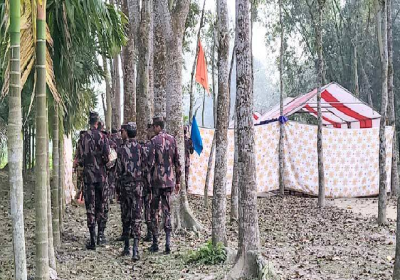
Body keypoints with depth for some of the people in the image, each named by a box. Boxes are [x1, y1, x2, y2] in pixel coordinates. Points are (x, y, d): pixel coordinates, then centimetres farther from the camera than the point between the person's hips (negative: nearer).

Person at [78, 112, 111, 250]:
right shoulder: (102, 137, -3)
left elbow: (81, 159, -4)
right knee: (101, 205, 12)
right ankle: (100, 235, 10)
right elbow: (107, 157, -9)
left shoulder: (84, 137, -2)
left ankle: (92, 240, -2)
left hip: (89, 175, 0)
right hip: (101, 175, 0)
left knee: (90, 207, 0)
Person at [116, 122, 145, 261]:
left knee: (126, 216, 12)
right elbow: (145, 166, 1)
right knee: (137, 217, -1)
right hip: (139, 184, 1)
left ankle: (126, 247, 18)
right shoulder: (140, 147, 0)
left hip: (126, 185, -1)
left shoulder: (122, 149, -6)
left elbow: (119, 170, -3)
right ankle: (135, 250, -10)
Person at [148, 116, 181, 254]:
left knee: (154, 211, 5)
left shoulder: (154, 141, -10)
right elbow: (177, 162, 9)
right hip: (169, 180, 4)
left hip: (157, 180, -4)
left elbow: (150, 162, -13)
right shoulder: (172, 139, 6)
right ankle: (168, 243, 0)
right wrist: (178, 181, 15)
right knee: (167, 210, 7)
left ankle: (155, 243, 8)